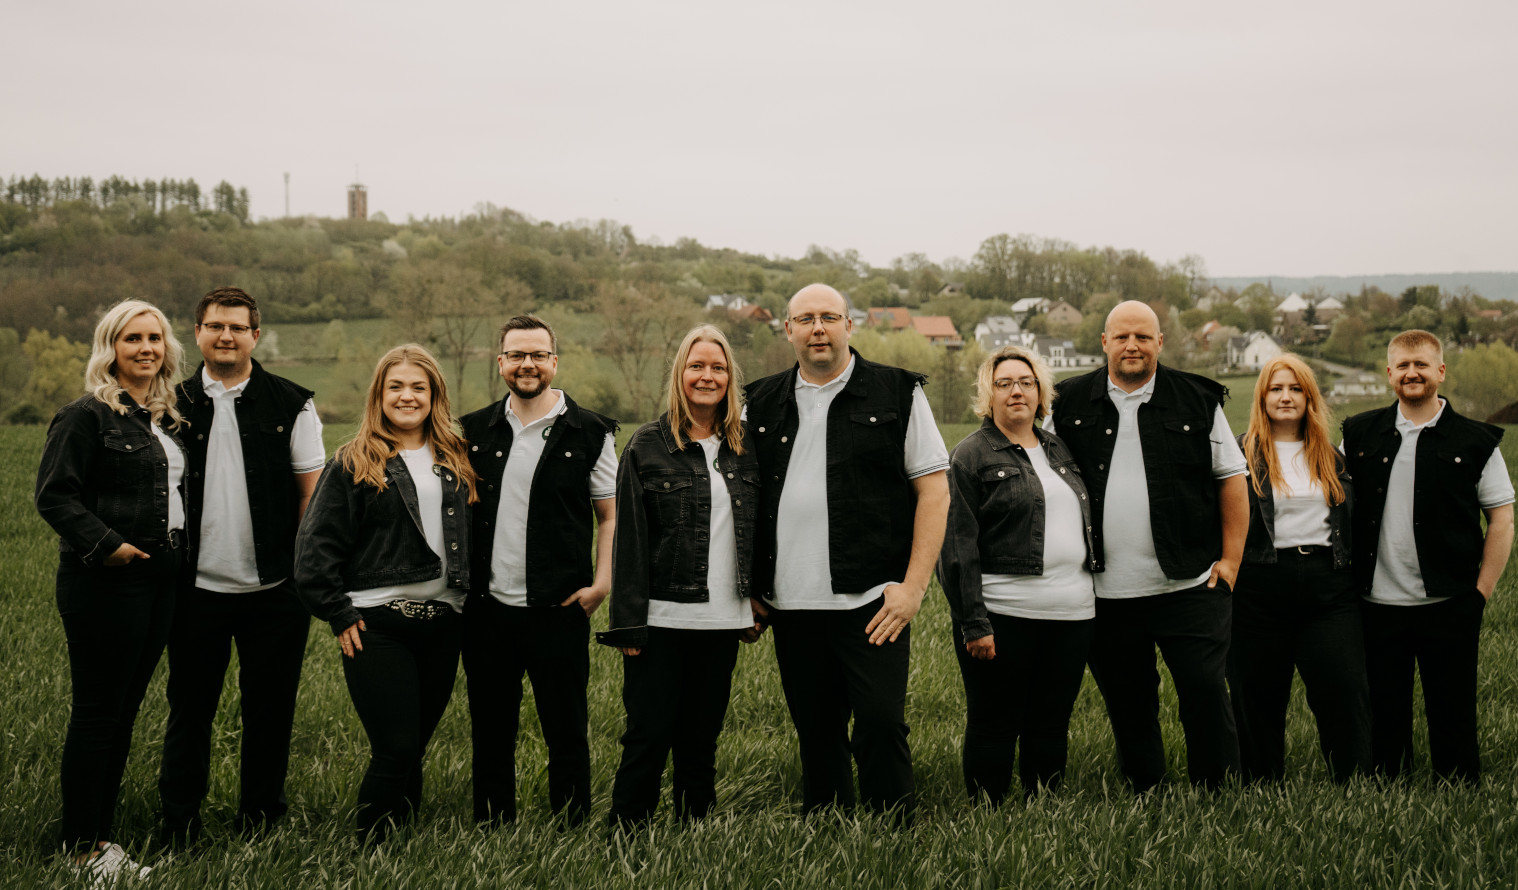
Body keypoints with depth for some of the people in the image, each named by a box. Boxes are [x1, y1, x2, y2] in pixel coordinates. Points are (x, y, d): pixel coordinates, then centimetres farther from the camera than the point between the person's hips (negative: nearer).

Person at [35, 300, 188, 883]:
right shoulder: (87, 416, -9)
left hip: (158, 582, 8)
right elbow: (54, 495, -14)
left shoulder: (168, 419, 15)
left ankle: (100, 836, 21)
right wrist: (105, 544, -20)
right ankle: (82, 847, 8)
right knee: (97, 713, -2)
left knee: (125, 710, 12)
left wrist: (179, 548, 11)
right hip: (104, 584, -8)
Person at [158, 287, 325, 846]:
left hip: (274, 589, -1)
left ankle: (260, 822, 21)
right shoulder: (175, 405, 6)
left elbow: (313, 491, 2)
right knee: (189, 706, 8)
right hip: (197, 586, 1)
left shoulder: (290, 404, 2)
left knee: (269, 710, 7)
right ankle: (178, 829, 19)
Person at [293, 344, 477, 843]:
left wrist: (469, 598, 11)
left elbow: (474, 536, 19)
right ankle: (371, 850, 5)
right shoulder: (353, 464, -1)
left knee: (413, 748, 10)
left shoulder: (456, 463, 13)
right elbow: (317, 542, -3)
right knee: (396, 751, -9)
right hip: (376, 626, -4)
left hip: (443, 623, 4)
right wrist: (338, 614, -7)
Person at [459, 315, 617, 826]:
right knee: (490, 735, 12)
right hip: (486, 610, 3)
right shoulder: (473, 431, 9)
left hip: (558, 610, -3)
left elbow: (611, 515, 3)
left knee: (567, 733, 4)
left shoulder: (589, 433, 0)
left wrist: (601, 583, -8)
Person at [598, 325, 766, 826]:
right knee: (648, 737, -2)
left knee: (702, 739, 11)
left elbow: (756, 535, 15)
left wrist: (757, 609, 11)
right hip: (662, 618, -4)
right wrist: (627, 622, -9)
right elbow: (629, 538, -5)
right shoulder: (647, 446, -2)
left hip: (722, 619, 4)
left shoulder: (744, 450, 10)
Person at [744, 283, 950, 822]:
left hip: (871, 600, -3)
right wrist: (750, 592, 8)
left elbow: (934, 490, -2)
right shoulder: (763, 404, 11)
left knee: (881, 723, -7)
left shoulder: (896, 393, 1)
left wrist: (913, 585, -9)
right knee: (816, 733, 11)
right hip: (791, 605, 4)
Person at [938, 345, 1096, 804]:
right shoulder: (971, 456, -2)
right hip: (1002, 615, -6)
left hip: (1071, 612, 6)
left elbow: (1084, 522, 23)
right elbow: (958, 547, -9)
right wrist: (972, 624, -15)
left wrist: (1089, 595, 15)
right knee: (993, 727, 2)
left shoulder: (1060, 451, 17)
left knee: (1051, 727, 11)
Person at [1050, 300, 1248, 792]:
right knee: (1128, 705, 10)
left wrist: (1231, 558, 0)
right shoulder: (1069, 404, 4)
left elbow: (1231, 478, 5)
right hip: (1106, 593, 2)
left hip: (1188, 585, -1)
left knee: (1206, 692, -3)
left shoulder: (1198, 401, 2)